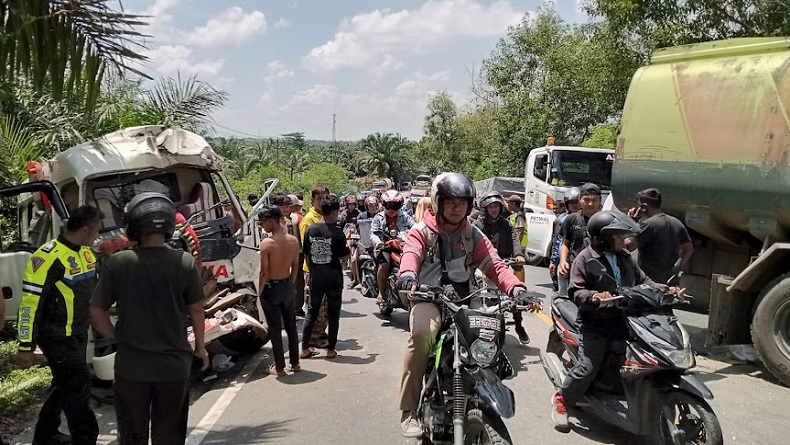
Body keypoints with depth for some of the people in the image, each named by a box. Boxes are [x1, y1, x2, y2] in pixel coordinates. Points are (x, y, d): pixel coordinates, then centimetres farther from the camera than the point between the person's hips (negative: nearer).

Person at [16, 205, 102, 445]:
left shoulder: (86, 253, 7)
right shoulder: (48, 257, -21)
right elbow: (30, 303, -20)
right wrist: (26, 346, -18)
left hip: (79, 334, 9)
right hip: (57, 337, -9)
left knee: (65, 385, 18)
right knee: (78, 385, -7)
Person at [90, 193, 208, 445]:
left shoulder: (117, 263, -10)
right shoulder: (185, 262, -10)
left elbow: (96, 314, -5)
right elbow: (196, 311, -1)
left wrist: (118, 338, 11)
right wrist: (200, 347, 13)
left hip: (131, 365, 0)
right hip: (174, 364, 0)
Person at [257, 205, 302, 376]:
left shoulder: (266, 243, -19)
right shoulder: (294, 240, -2)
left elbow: (264, 273, -18)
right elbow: (295, 267, 6)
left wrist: (259, 293, -7)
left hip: (272, 288, -5)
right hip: (288, 286, 6)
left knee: (275, 329, 6)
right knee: (291, 326, 16)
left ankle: (279, 367, 14)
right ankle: (295, 363, 25)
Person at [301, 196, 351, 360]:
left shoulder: (310, 230, -2)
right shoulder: (337, 232, -14)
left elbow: (306, 254, 4)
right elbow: (344, 256, -9)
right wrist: (348, 245, 10)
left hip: (316, 277, 4)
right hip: (333, 277, -4)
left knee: (311, 312, 14)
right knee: (333, 314, 8)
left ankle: (305, 348, 15)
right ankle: (331, 349, 11)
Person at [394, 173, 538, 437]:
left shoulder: (473, 235, 13)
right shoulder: (422, 232, 4)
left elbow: (494, 264, 1)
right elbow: (411, 253, -18)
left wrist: (515, 288, -19)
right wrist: (407, 274, -42)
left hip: (465, 300, 4)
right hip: (429, 298, -3)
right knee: (422, 334, -32)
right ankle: (409, 409, -21)